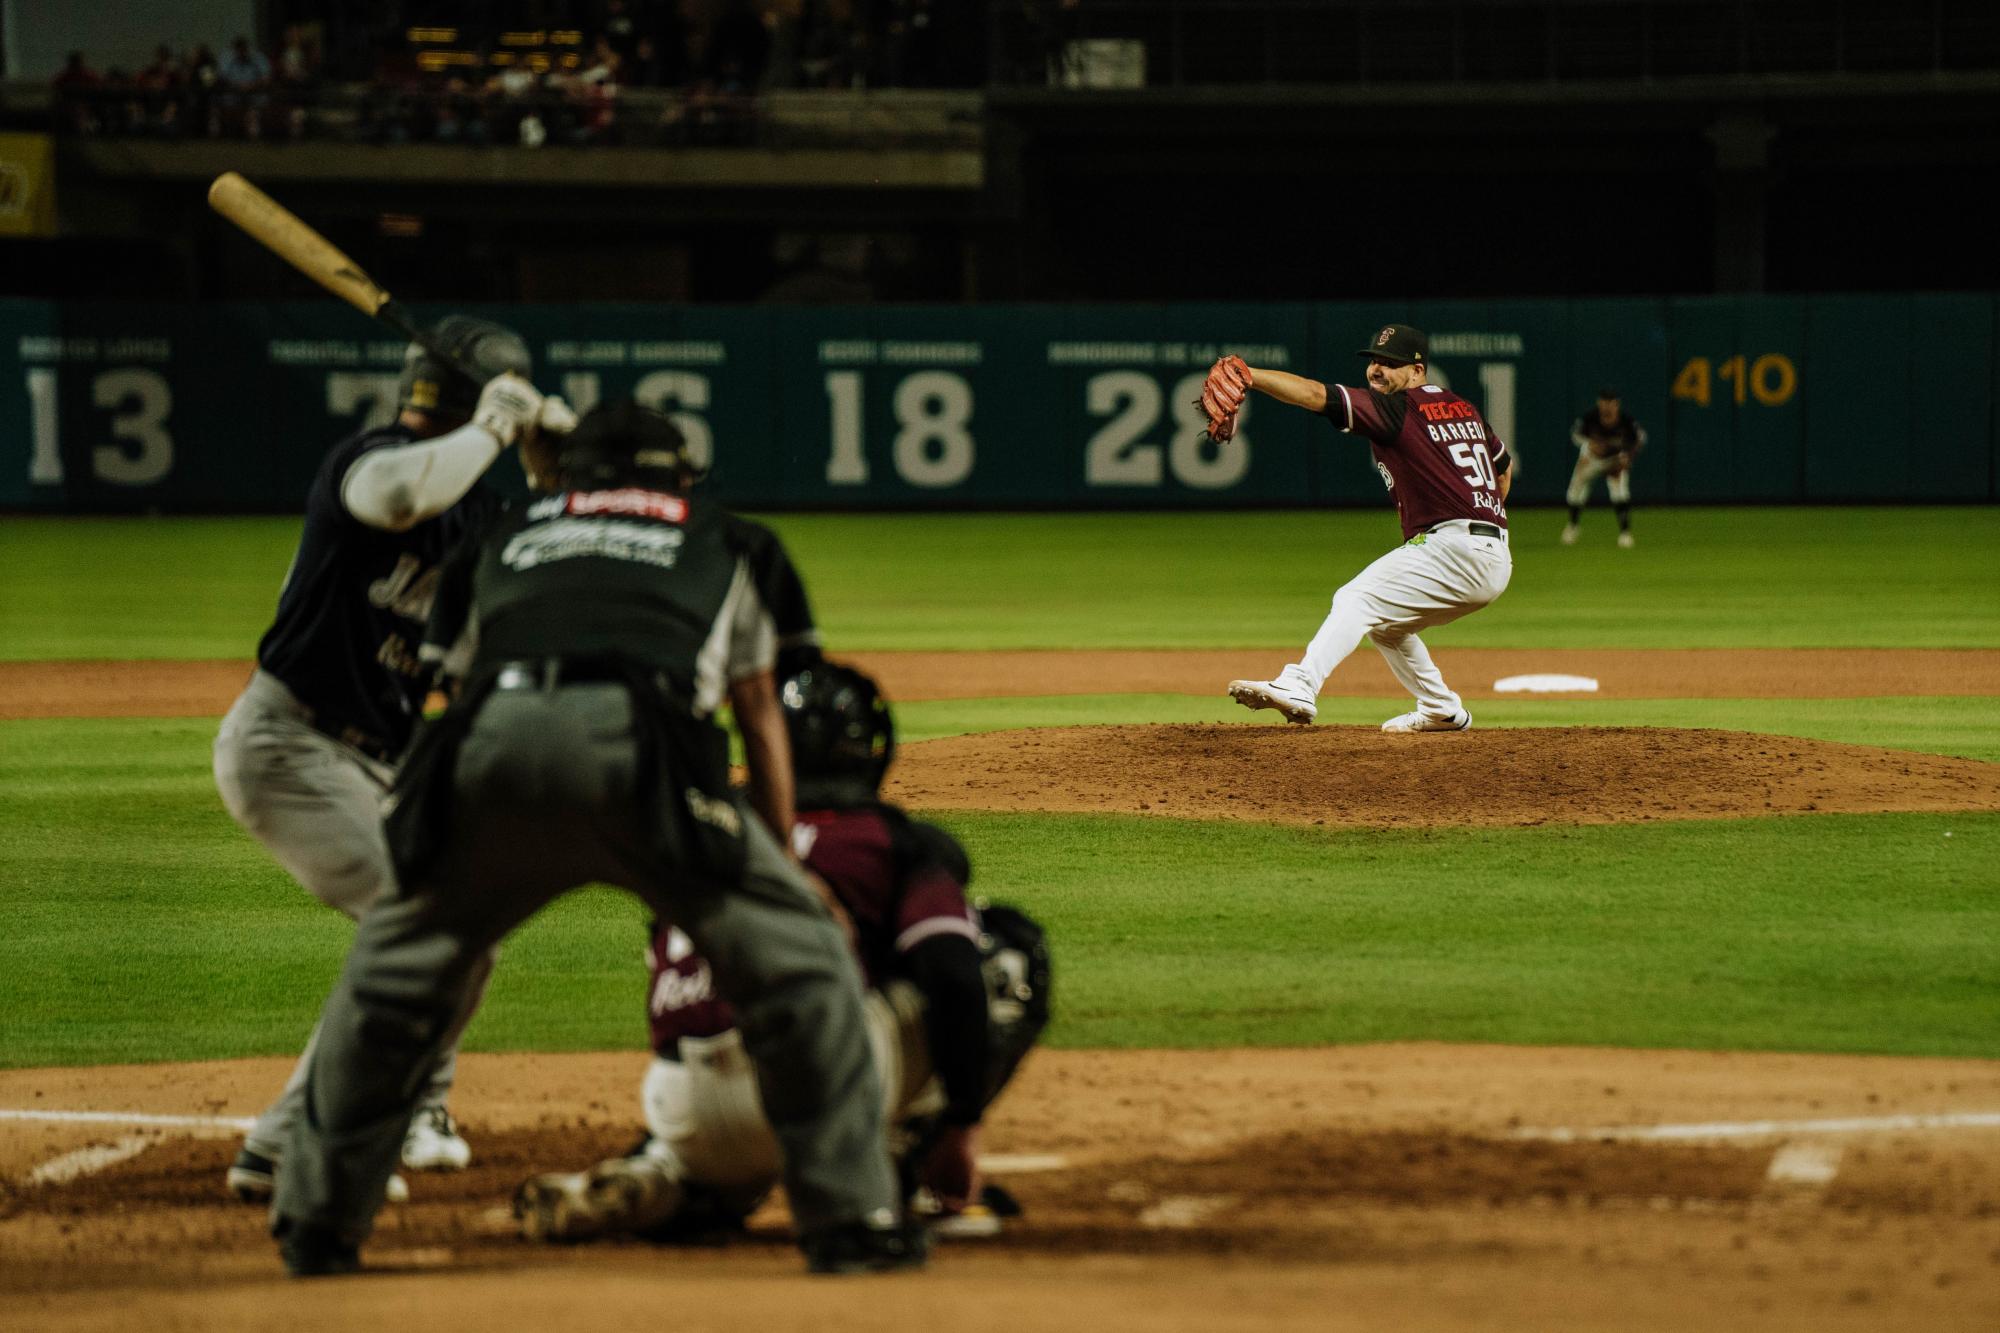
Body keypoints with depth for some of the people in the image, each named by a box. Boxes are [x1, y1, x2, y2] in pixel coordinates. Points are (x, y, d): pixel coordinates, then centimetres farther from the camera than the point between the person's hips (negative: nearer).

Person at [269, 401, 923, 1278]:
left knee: (393, 966, 22)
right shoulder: (726, 541, 33)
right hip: (638, 743, -2)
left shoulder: (506, 535, 37)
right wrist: (781, 860, 41)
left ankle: (316, 1223, 23)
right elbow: (759, 714, 33)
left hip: (489, 738, 2)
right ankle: (848, 1216, 6)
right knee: (796, 951, 11)